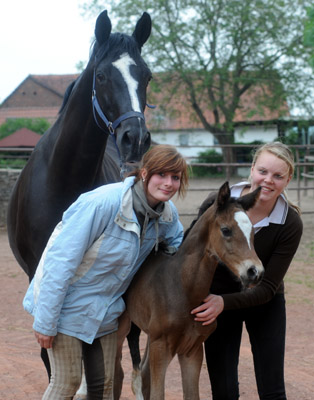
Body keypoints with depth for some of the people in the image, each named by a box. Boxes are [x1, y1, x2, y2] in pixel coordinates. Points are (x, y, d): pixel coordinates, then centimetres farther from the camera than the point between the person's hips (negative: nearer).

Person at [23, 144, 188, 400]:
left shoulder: (167, 215, -7)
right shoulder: (103, 203, -28)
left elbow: (177, 241, 19)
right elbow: (61, 261, -25)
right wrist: (45, 322, -22)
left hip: (105, 311, 6)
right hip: (68, 306, -6)